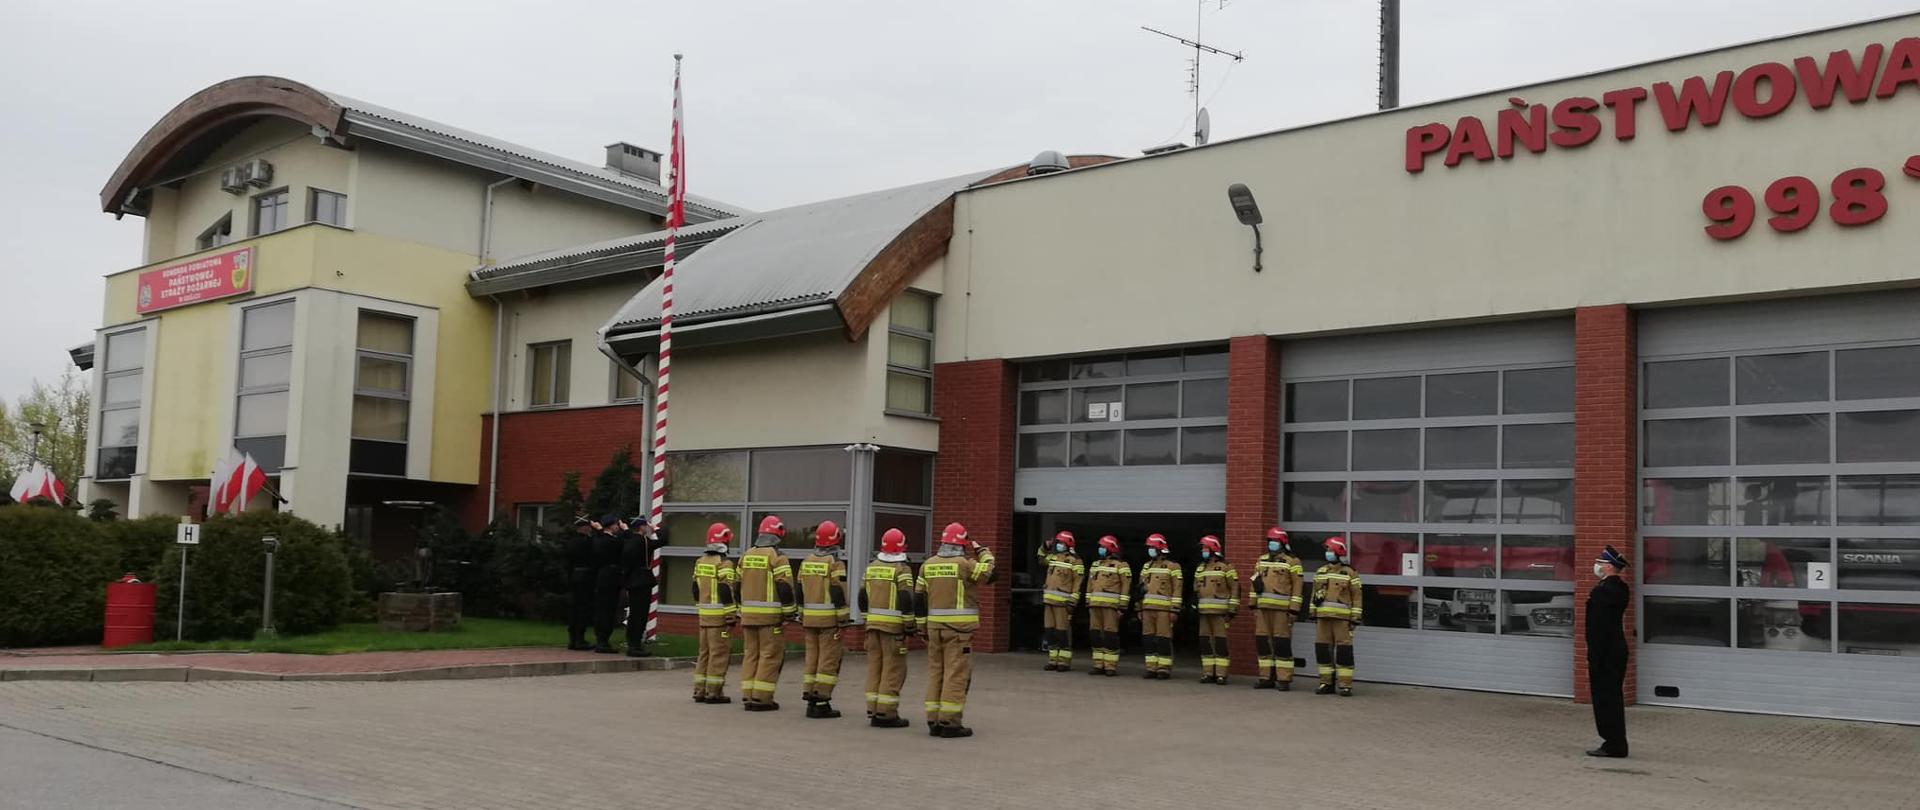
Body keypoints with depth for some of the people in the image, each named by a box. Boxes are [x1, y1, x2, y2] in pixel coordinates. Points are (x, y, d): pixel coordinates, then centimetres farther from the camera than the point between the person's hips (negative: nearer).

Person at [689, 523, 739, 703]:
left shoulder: (700, 562, 12)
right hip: (720, 616, -8)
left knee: (704, 652, 14)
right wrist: (733, 614, -13)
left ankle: (700, 690, 17)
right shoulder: (724, 564, -13)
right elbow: (727, 591, -17)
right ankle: (714, 692, -3)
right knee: (719, 654, -3)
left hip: (704, 614, 8)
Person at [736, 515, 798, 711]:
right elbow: (785, 587, -14)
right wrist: (790, 612, -5)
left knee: (750, 654, 12)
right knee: (770, 655, -2)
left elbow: (738, 586, 16)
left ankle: (747, 696, 12)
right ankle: (761, 698, -5)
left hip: (748, 614, 7)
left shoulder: (746, 556, 12)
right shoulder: (777, 557, -10)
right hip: (770, 615, -7)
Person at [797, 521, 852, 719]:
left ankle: (811, 700, 14)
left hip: (809, 619, 7)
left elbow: (800, 593, 14)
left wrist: (802, 617, 20)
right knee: (829, 661, -3)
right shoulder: (835, 563, -11)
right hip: (829, 620, -7)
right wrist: (843, 620, -10)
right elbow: (838, 594, -15)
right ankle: (821, 703, -5)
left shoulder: (806, 562, 10)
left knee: (812, 658, 12)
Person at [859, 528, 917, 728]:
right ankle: (886, 713, -4)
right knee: (893, 668, -2)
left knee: (874, 665, 12)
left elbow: (862, 597, 14)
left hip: (873, 622, 6)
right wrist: (909, 625, -7)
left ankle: (872, 711, 14)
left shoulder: (871, 567, 11)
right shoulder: (902, 569, -9)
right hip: (893, 625, -6)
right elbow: (906, 599, -14)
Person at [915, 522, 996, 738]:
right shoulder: (965, 564, -10)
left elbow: (919, 597, 11)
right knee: (956, 674, -2)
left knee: (935, 672, 12)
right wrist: (983, 552, 15)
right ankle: (949, 722, -3)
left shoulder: (928, 565, 9)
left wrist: (923, 626, 18)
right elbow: (989, 573, -1)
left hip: (935, 627, 6)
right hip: (959, 628, -6)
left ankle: (933, 721, 14)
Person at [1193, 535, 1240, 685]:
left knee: (1220, 641, -7)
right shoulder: (1200, 568, 17)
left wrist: (1232, 609, -11)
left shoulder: (1226, 567, -4)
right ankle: (1208, 672, 12)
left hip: (1220, 611, -7)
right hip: (1203, 611, 7)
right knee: (1205, 641, 6)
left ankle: (1221, 674, -6)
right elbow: (1196, 590, 23)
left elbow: (1235, 588, -7)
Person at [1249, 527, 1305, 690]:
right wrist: (1253, 605, 15)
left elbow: (1297, 587, -6)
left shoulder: (1291, 562, -2)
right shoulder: (1262, 560, 16)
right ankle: (1267, 677, 14)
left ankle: (1284, 679, 0)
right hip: (1263, 607, 6)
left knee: (1282, 643, -5)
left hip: (1281, 608, -6)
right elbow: (1254, 583, 20)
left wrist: (1293, 609, -11)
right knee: (1262, 641, 6)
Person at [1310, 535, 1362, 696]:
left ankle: (1346, 685, -1)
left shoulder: (1350, 573, 0)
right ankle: (1326, 683, 14)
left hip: (1342, 617, -5)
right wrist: (1313, 614, 15)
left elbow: (1356, 597, -1)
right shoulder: (1320, 572, 15)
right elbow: (1315, 594, 20)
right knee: (1322, 649, 5)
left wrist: (1355, 618, -6)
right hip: (1323, 617, 5)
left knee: (1344, 651, -5)